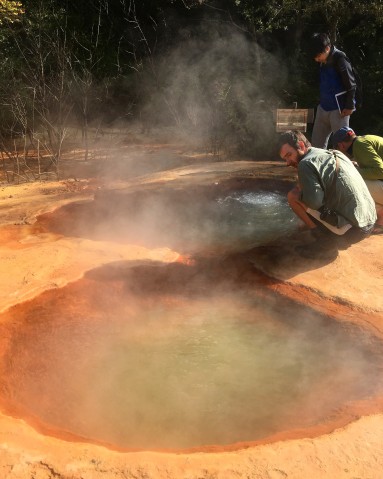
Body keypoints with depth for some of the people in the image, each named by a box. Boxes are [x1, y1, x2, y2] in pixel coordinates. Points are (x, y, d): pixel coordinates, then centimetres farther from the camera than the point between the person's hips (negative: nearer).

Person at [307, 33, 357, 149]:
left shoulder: (340, 59, -13)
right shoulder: (324, 61, 9)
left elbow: (351, 84, -13)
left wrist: (349, 106, -14)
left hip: (338, 109, -8)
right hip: (323, 108, 8)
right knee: (316, 143, 9)